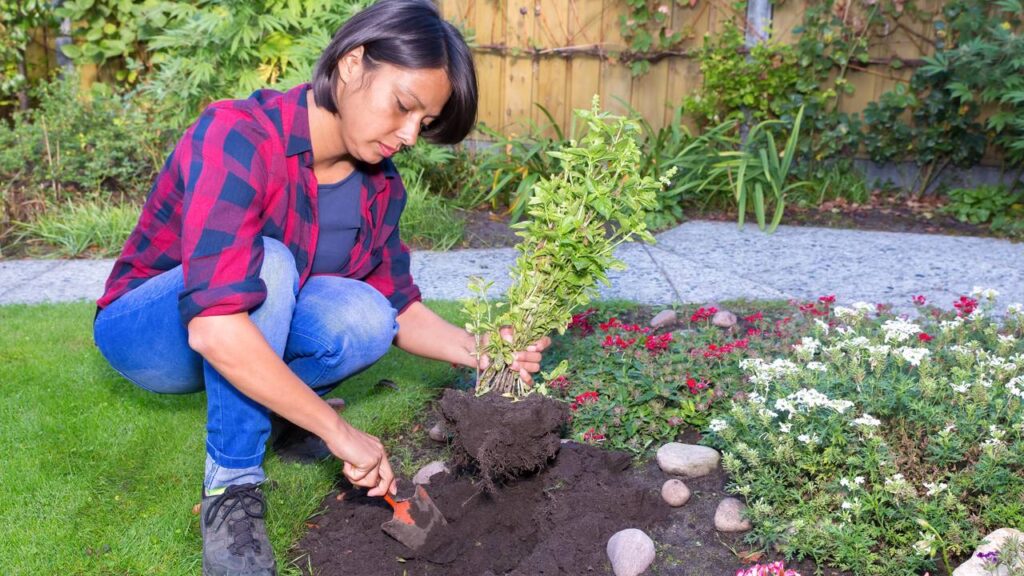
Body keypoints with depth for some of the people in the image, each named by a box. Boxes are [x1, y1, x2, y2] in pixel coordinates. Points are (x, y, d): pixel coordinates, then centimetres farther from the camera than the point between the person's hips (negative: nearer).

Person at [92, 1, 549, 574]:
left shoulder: (379, 184, -9)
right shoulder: (238, 137, -31)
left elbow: (397, 308, -4)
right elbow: (215, 330, -41)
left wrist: (479, 350, -23)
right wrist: (337, 430, -37)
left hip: (258, 331, 5)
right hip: (144, 327, -5)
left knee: (363, 317, -25)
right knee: (266, 263, -35)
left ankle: (252, 406, 3)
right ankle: (231, 486, -22)